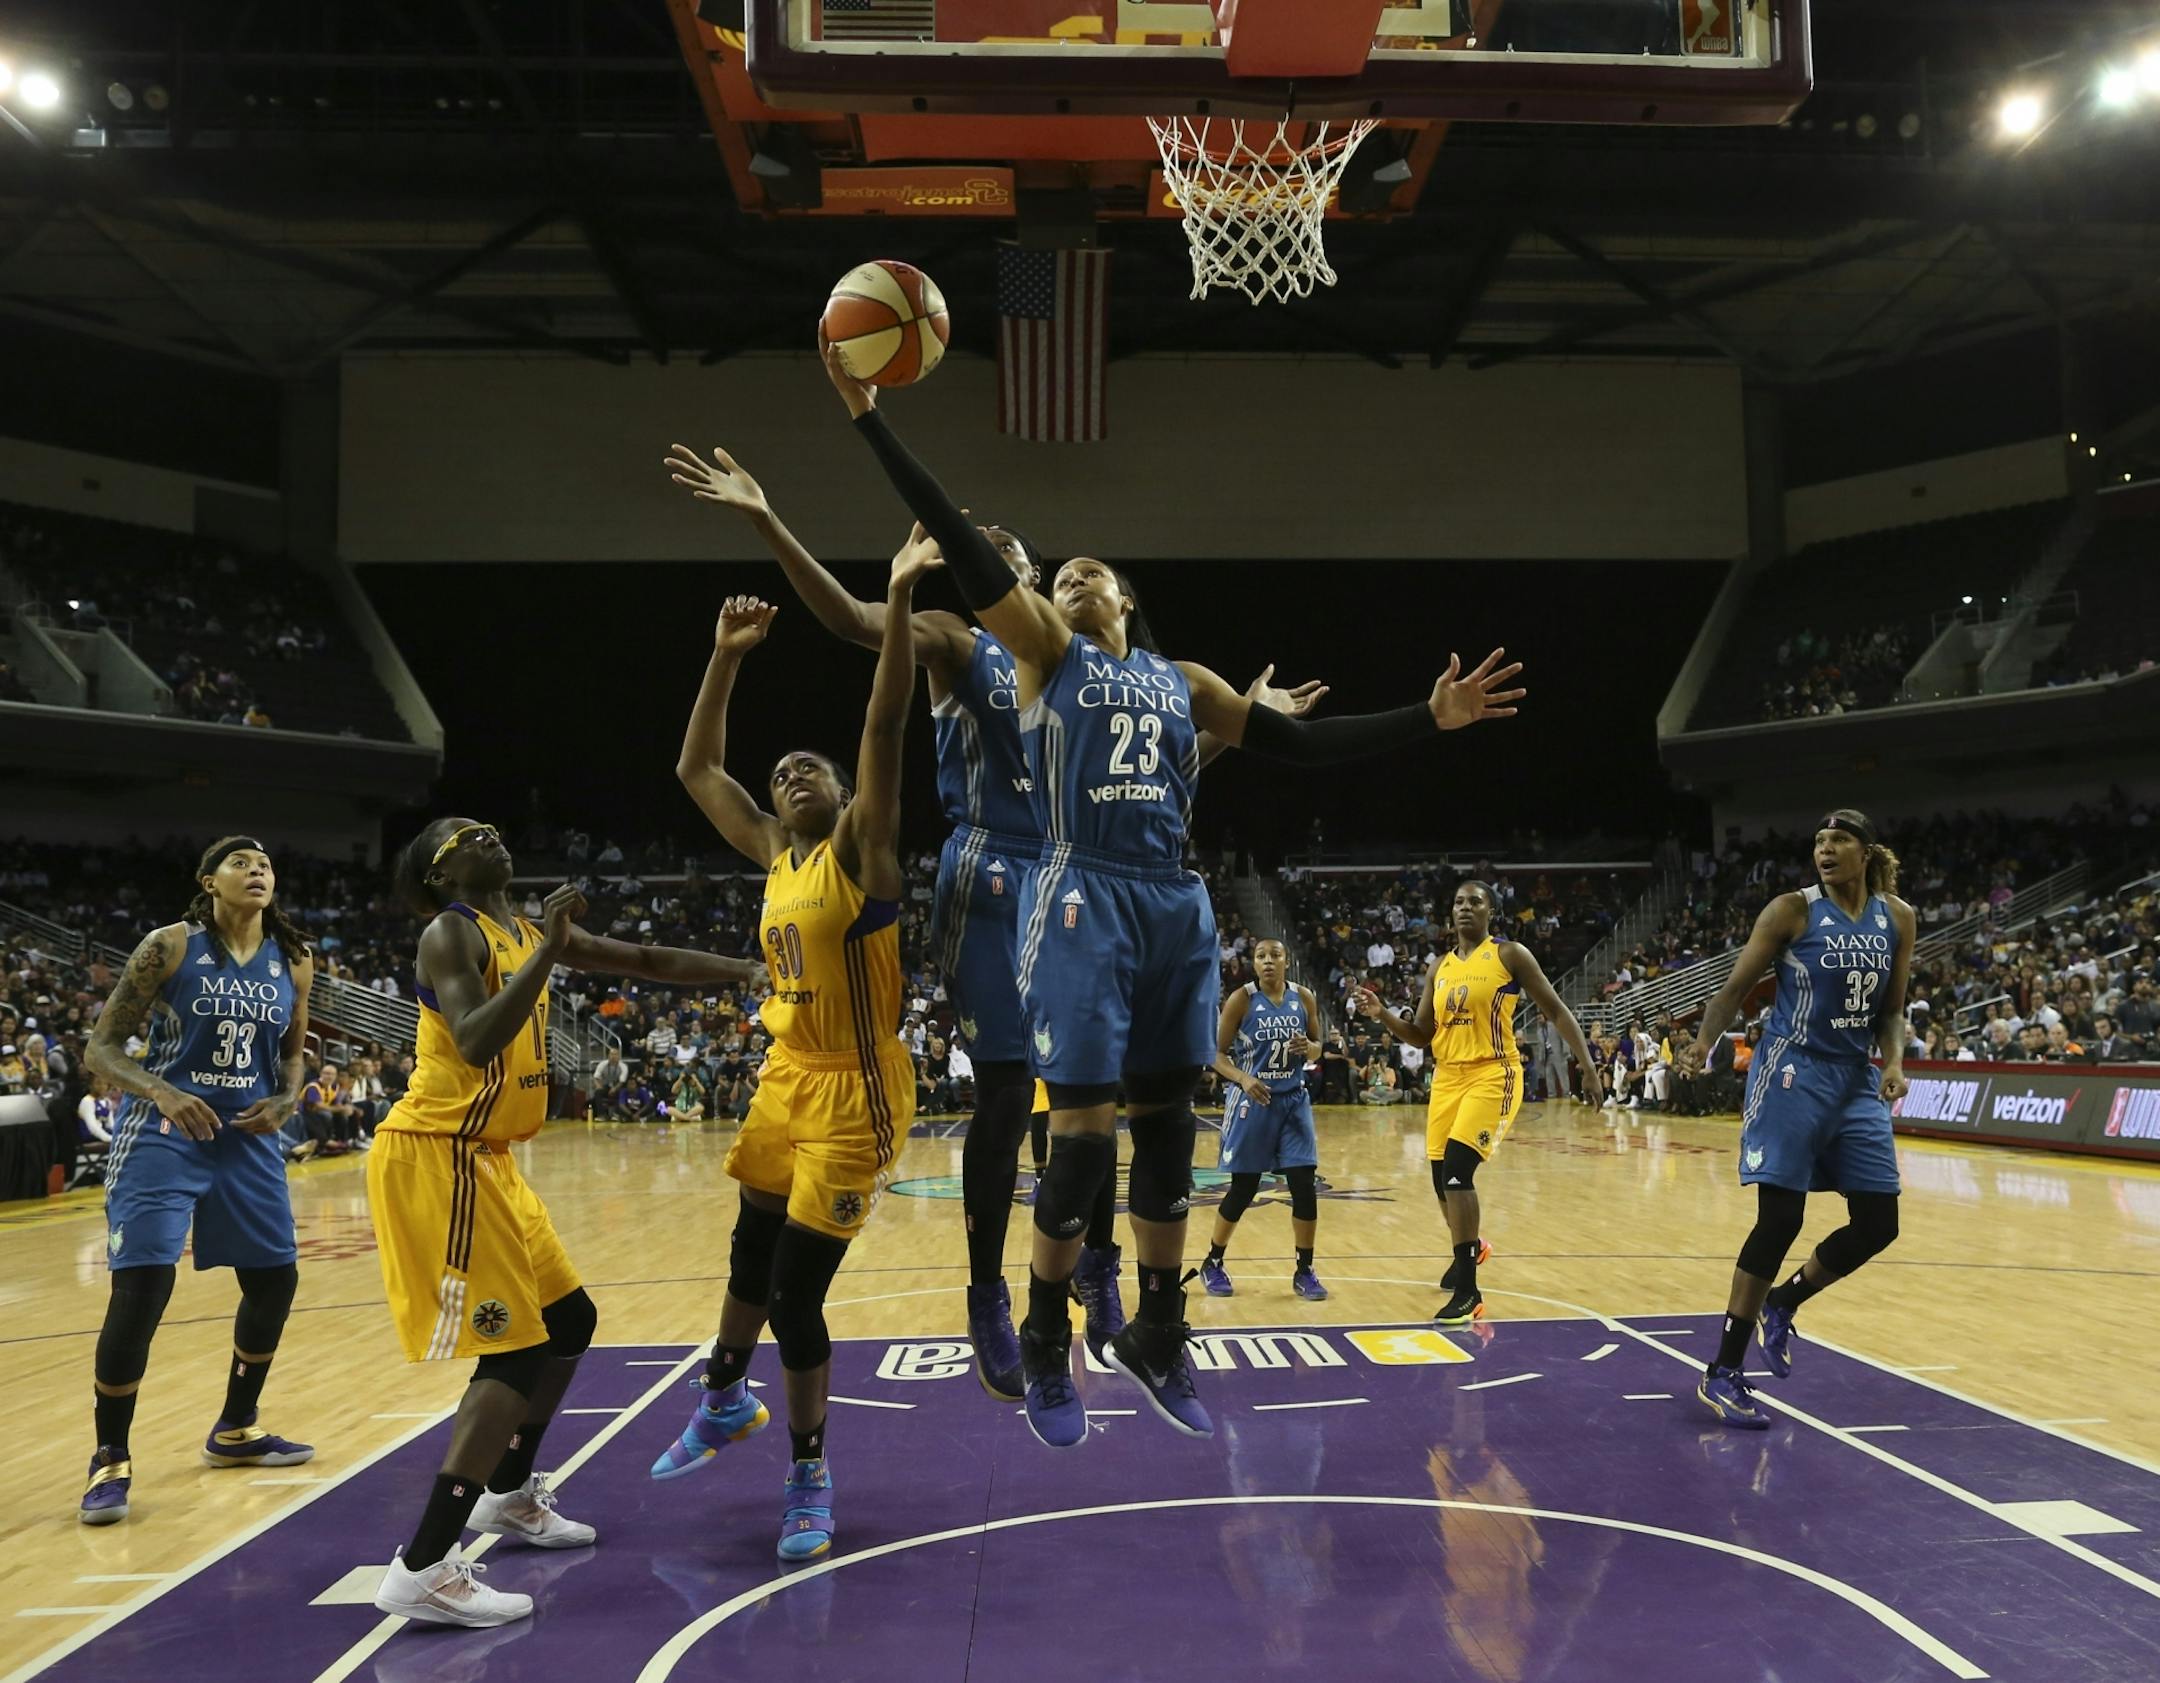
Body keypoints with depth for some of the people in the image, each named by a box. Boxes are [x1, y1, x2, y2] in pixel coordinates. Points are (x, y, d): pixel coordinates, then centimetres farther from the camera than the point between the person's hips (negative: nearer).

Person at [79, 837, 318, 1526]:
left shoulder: (293, 962, 3)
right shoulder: (170, 946, -10)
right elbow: (101, 1047, -10)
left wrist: (284, 1102, -5)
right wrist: (162, 1093, -27)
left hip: (249, 1140, 6)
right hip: (163, 1136, -5)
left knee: (275, 1282, 10)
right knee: (140, 1290, -13)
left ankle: (234, 1431, 30)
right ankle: (110, 1461, 4)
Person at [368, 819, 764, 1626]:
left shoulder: (530, 932, 12)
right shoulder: (450, 934, -13)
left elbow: (650, 962, 18)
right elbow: (476, 1044, -30)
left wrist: (757, 971, 13)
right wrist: (547, 952, -30)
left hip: (484, 1160, 9)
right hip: (437, 1157, -9)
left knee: (568, 1319, 18)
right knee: (515, 1350, -13)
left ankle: (508, 1493, 34)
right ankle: (421, 1570, -12)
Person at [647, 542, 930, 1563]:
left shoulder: (862, 846, -9)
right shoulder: (774, 854, 7)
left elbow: (884, 727, -22)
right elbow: (697, 768, 12)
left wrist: (898, 604, -29)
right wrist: (726, 659, 4)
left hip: (854, 1097, -7)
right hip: (784, 1083, 7)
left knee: (796, 1293, -2)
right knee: (751, 1259, 22)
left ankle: (809, 1471, 17)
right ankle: (724, 1401, 48)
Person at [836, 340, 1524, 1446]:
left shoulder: (1181, 680, 19)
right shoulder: (1044, 649, 8)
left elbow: (1299, 744, 17)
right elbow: (959, 543, -2)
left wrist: (1429, 719, 11)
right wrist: (869, 417, -9)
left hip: (1175, 907, 5)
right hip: (1082, 902, -4)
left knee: (1167, 1125, 9)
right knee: (1083, 1132, -7)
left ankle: (1156, 1339, 24)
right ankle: (1046, 1350, 12)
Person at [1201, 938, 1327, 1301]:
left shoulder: (1304, 998, 0)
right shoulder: (1242, 999, -9)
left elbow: (1317, 1048, 11)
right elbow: (1218, 1053, -6)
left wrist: (1308, 1047, -12)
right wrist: (1243, 1079, -23)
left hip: (1293, 1101, 3)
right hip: (1253, 1102, -3)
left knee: (1305, 1185, -3)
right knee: (1243, 1189, 4)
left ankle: (1304, 1271, 10)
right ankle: (1212, 1264, 23)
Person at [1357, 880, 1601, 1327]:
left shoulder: (1510, 955, -3)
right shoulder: (1439, 967, 13)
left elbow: (1556, 1011, -2)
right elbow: (1422, 1035, 15)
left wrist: (1587, 1065, -10)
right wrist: (1382, 1015, -2)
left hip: (1493, 1074, -6)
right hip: (1447, 1077, 6)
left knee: (1457, 1168, -21)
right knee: (1443, 1178, 11)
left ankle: (1468, 1292, -14)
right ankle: (1469, 1249, 43)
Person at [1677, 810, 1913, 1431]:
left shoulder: (1897, 918, 7)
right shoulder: (1793, 910, -7)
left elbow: (1890, 1011, 12)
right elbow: (1737, 985, -7)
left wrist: (1894, 1060, -7)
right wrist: (1704, 1041, -24)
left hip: (1857, 1080, 6)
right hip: (1793, 1075, -5)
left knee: (1877, 1225, 3)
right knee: (1780, 1220, -9)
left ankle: (1780, 1306, 29)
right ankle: (1722, 1374, -1)